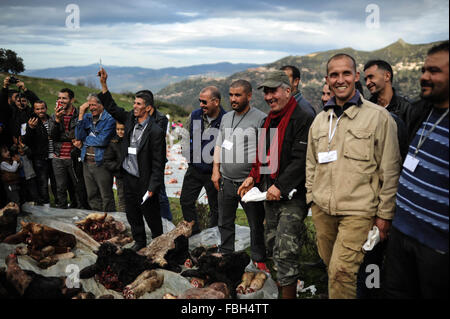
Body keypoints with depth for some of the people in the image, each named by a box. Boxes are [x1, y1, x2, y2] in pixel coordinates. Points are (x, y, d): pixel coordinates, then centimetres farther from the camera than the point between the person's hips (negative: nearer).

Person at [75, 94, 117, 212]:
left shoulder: (109, 119, -10)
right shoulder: (87, 117, 9)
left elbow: (102, 140, -20)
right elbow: (79, 136, -2)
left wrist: (85, 139, -4)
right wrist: (81, 114, -7)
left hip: (101, 163, -6)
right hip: (87, 162, 6)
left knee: (106, 198, 2)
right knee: (92, 197, 16)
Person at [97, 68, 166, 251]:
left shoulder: (155, 132, -19)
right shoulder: (130, 119, 1)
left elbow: (158, 164, -17)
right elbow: (112, 108, 13)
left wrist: (151, 188, -18)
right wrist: (103, 84, 3)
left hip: (144, 181, -7)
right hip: (128, 177, 7)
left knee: (151, 215, 8)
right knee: (132, 213, 19)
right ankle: (139, 241, 37)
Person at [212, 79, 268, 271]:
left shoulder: (260, 119, -8)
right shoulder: (226, 118, 13)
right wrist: (216, 170, 11)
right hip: (226, 181, 6)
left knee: (256, 224, 5)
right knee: (225, 222, 15)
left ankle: (259, 259, 19)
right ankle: (226, 255, 30)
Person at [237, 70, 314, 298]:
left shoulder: (302, 119, -14)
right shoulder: (269, 120, 15)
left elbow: (301, 160, -21)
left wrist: (280, 186, -24)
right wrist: (253, 177, 8)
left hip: (292, 196, -9)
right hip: (269, 194, 9)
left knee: (285, 250, -9)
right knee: (272, 245, 18)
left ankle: (288, 293, 3)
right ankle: (284, 282, 36)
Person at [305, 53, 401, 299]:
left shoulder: (378, 117, -5)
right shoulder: (320, 119, 11)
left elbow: (390, 170, -4)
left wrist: (385, 214, -5)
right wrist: (312, 197, 14)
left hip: (358, 210, -5)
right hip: (322, 210, 5)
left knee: (341, 271, -11)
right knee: (330, 265, 14)